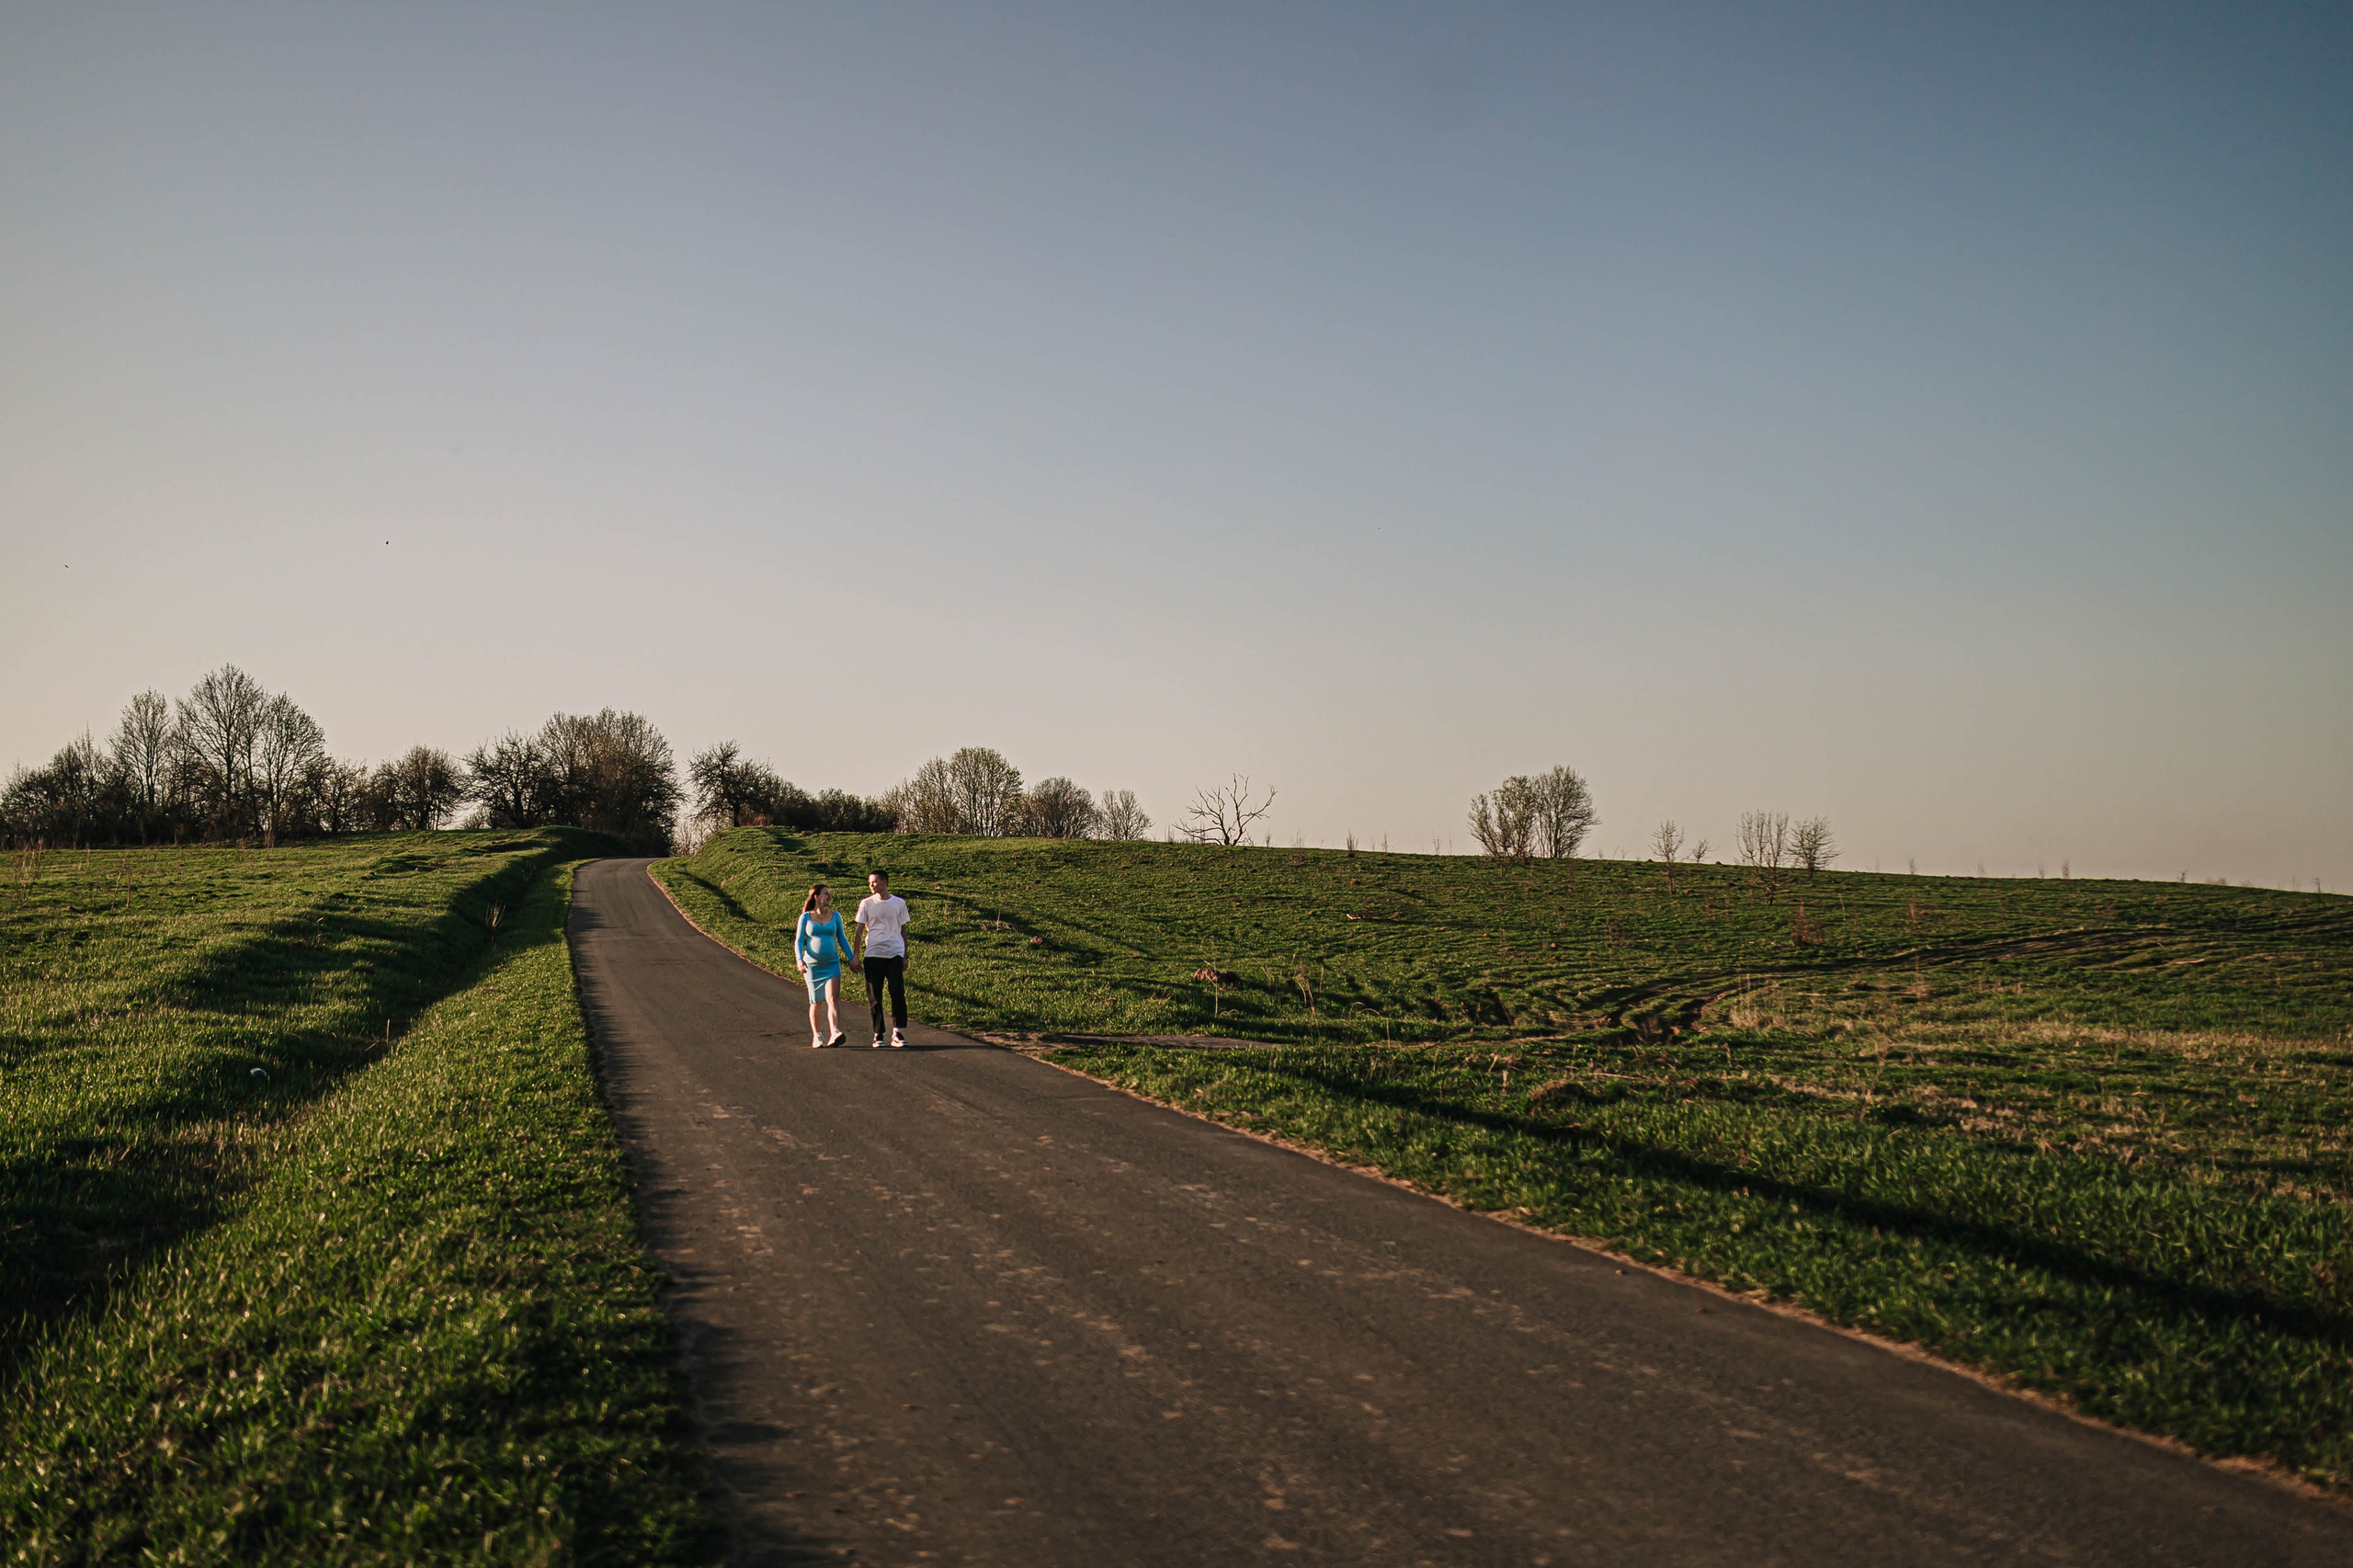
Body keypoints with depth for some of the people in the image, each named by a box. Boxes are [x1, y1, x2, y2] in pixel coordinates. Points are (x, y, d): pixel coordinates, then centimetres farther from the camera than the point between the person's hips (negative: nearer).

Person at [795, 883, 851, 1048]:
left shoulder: (835, 916, 8)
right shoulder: (806, 917, 3)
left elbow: (842, 939, 14)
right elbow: (799, 940, 1)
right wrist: (799, 960, -15)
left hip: (831, 963, 0)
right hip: (812, 964, 0)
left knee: (832, 997, -17)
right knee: (815, 1001, 6)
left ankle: (835, 1033, -30)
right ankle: (816, 1036, 18)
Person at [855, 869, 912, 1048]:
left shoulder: (899, 903, 7)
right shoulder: (866, 904, 6)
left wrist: (905, 956, 12)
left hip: (895, 954, 0)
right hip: (873, 954, 0)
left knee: (898, 993, -13)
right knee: (874, 996, 3)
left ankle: (897, 1032, -11)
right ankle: (878, 1034, 13)